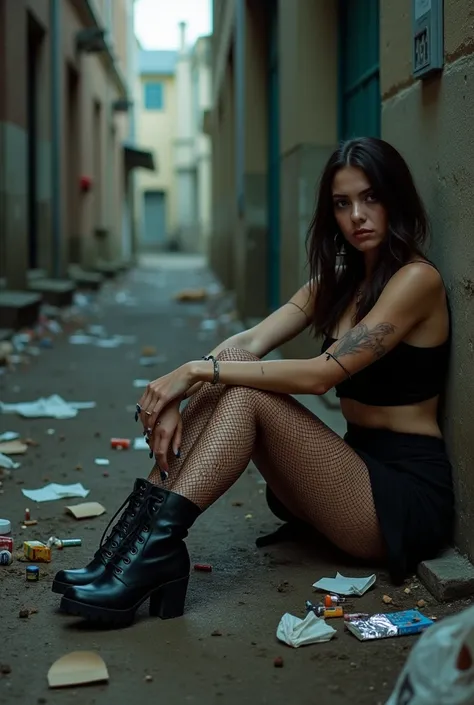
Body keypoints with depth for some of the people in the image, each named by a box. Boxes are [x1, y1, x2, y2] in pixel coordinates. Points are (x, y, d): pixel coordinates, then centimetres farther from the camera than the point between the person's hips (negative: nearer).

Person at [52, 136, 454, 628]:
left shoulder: (416, 278, -12)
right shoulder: (338, 281, 13)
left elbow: (322, 373, -21)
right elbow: (250, 342, -1)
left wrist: (199, 371, -21)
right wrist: (178, 395, -18)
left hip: (409, 493, -7)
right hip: (358, 465, 7)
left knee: (245, 393, -23)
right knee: (230, 372, -13)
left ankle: (154, 549, -27)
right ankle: (143, 533, -21)